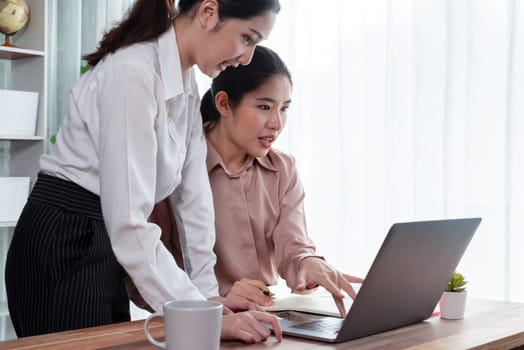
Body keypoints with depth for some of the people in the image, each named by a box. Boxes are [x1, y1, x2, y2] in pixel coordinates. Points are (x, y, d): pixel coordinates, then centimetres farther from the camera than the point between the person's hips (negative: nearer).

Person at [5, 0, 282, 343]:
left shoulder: (185, 82, 4)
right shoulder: (133, 74, -24)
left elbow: (192, 193, 6)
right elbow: (128, 222, -29)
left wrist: (208, 292, 2)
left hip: (105, 249, 9)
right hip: (61, 252, -8)